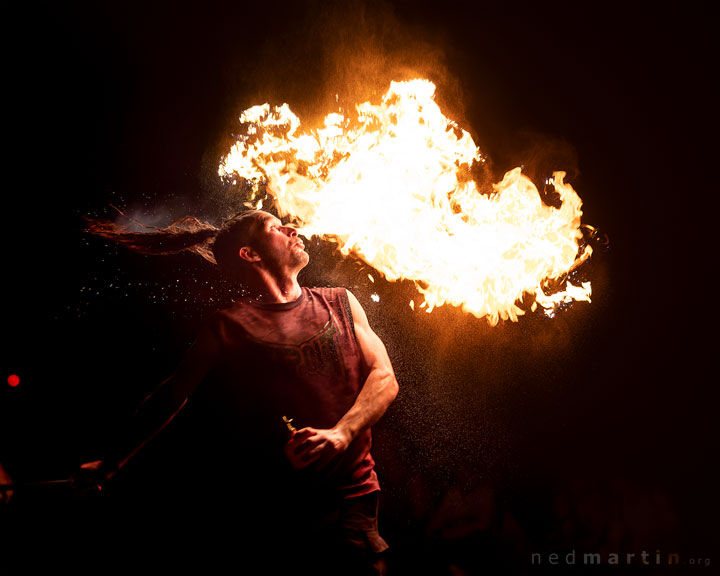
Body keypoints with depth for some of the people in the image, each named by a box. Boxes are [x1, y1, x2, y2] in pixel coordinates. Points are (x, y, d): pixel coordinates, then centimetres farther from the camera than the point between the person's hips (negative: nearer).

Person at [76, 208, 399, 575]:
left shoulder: (340, 303, 10)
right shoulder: (228, 327, 1)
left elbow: (384, 378, 3)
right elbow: (171, 396, 9)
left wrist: (341, 433, -15)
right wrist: (110, 463, 11)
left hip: (354, 493, 2)